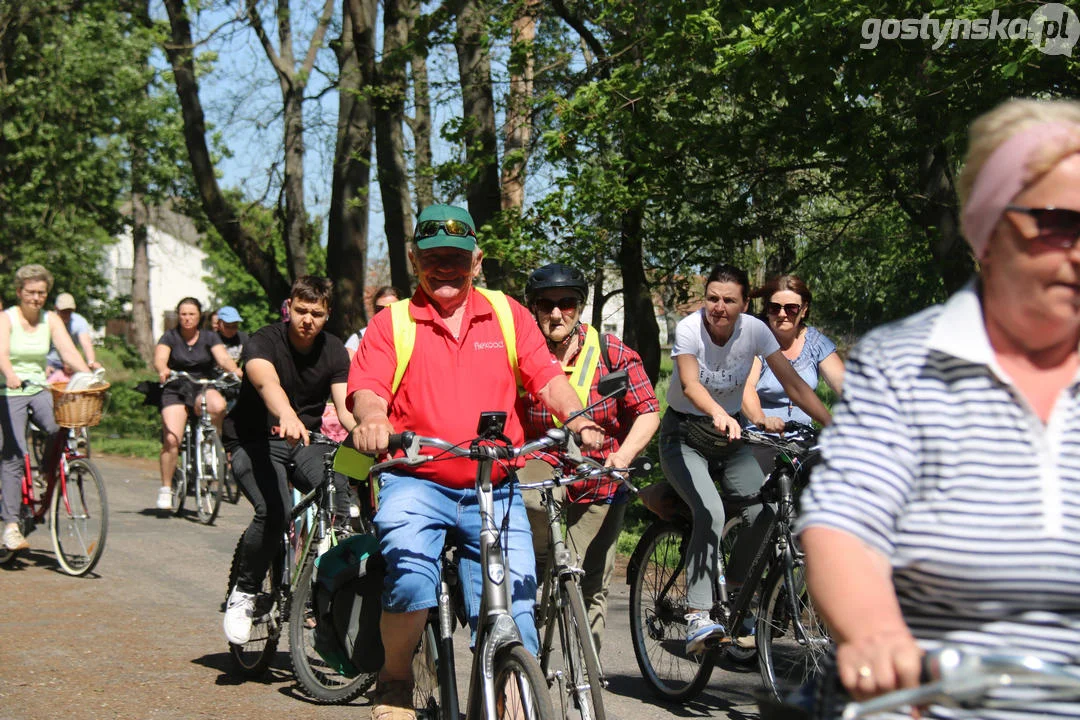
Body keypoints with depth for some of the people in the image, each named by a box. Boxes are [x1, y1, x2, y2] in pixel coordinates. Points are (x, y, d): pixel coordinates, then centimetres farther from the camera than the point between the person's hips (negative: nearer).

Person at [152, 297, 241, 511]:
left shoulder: (209, 337, 6)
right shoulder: (170, 337, 3)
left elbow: (223, 358, -9)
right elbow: (159, 358, -14)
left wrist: (235, 370, -31)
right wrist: (163, 370, -38)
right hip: (175, 391, -1)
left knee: (218, 405, -36)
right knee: (171, 439, -19)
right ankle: (166, 489, -3)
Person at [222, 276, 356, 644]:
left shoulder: (334, 352, -2)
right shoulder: (263, 342, -16)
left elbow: (346, 408, -13)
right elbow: (267, 382, -38)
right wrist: (287, 416, -61)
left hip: (306, 440, 4)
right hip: (255, 441, -4)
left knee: (340, 495, -24)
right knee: (273, 511, -31)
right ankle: (243, 593, -7)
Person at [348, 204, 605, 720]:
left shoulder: (507, 314, 14)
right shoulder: (392, 321, 9)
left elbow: (546, 376, 4)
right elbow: (367, 387, -6)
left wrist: (577, 418, -16)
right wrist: (371, 418, -30)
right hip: (417, 483, -2)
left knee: (513, 615, -7)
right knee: (410, 571, -30)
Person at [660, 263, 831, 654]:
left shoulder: (754, 330, -12)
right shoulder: (689, 328, -21)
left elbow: (793, 383, -15)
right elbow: (690, 383, -39)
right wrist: (717, 413, -59)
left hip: (731, 433, 4)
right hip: (684, 433, -4)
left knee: (760, 513, -14)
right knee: (710, 513, -27)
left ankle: (733, 587, 14)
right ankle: (697, 618, -26)